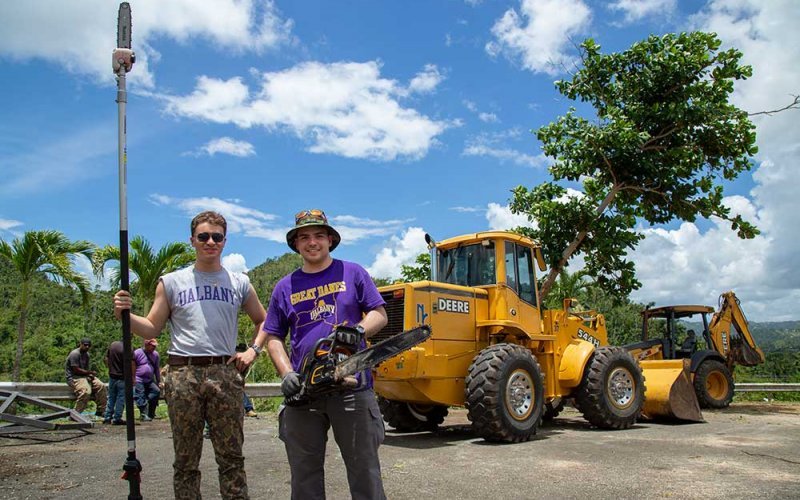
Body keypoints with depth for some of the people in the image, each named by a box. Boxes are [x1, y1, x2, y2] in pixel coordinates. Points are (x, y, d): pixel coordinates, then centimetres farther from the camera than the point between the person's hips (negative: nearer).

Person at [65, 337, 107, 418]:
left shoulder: (86, 354, 15)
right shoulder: (75, 354, -13)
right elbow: (76, 370, -18)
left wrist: (90, 375, -4)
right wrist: (90, 372, -11)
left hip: (85, 376, 8)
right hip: (74, 378, -8)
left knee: (101, 386, -11)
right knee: (86, 391, -34)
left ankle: (101, 411, -4)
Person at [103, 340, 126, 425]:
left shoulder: (112, 344, 1)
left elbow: (106, 359, 8)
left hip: (112, 376, 6)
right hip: (122, 378, -6)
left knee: (111, 398, 16)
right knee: (121, 398, 4)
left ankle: (107, 418, 19)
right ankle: (117, 418, 7)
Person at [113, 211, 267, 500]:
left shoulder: (239, 283, 12)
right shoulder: (171, 282, 10)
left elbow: (263, 321, 21)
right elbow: (152, 328, 9)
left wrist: (253, 350, 5)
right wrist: (125, 315, -8)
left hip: (225, 374, 0)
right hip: (183, 375, 0)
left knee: (231, 457, 2)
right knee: (186, 460, 7)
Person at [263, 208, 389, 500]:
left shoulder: (352, 273, 7)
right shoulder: (285, 287, 12)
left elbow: (379, 314, 5)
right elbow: (273, 338, 13)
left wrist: (359, 330, -16)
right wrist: (286, 373, -4)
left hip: (352, 388, -2)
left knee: (364, 468, 4)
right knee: (305, 472, 12)